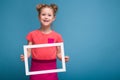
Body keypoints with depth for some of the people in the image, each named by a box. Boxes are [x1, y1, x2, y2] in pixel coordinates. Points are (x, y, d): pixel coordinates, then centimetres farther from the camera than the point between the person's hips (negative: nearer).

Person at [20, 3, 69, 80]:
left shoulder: (57, 36, 2)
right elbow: (29, 51, 3)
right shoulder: (32, 34, 2)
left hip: (51, 68, 0)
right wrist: (25, 56, -16)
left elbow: (58, 53, 7)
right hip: (36, 67, 0)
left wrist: (63, 58, -12)